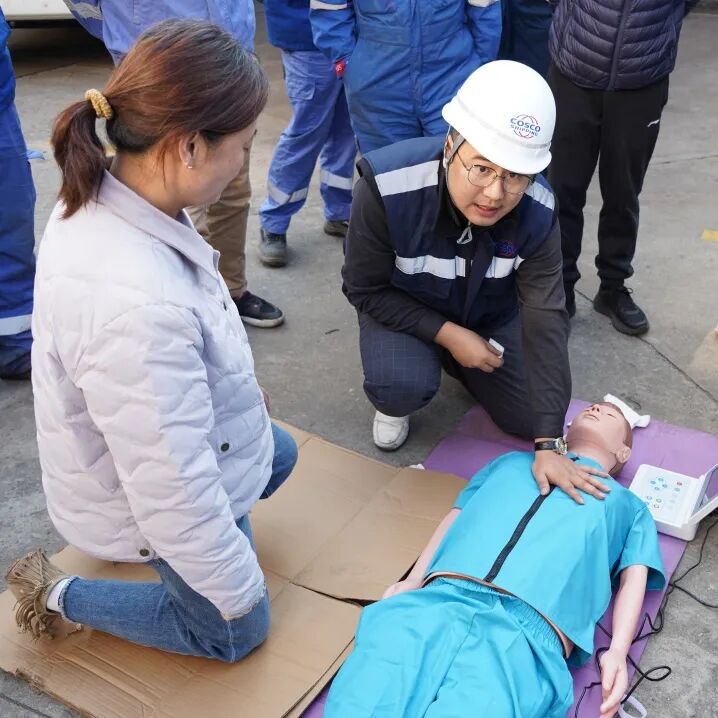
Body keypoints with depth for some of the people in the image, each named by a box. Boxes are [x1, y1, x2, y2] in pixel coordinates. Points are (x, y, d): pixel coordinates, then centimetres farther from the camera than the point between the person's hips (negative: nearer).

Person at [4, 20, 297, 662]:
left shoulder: (102, 199, -15)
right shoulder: (136, 306, -44)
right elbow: (175, 492, -33)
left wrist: (241, 391, 18)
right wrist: (238, 588, -17)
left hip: (177, 440, 8)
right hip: (160, 503, -8)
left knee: (278, 456, 33)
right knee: (235, 632, 19)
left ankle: (121, 546, 34)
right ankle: (61, 597, 20)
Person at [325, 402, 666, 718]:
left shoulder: (628, 505, 33)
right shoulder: (511, 462, 36)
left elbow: (634, 579, 19)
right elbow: (457, 515, 29)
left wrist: (617, 652, 0)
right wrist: (411, 580, 13)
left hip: (526, 634, -1)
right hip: (436, 603, 2)